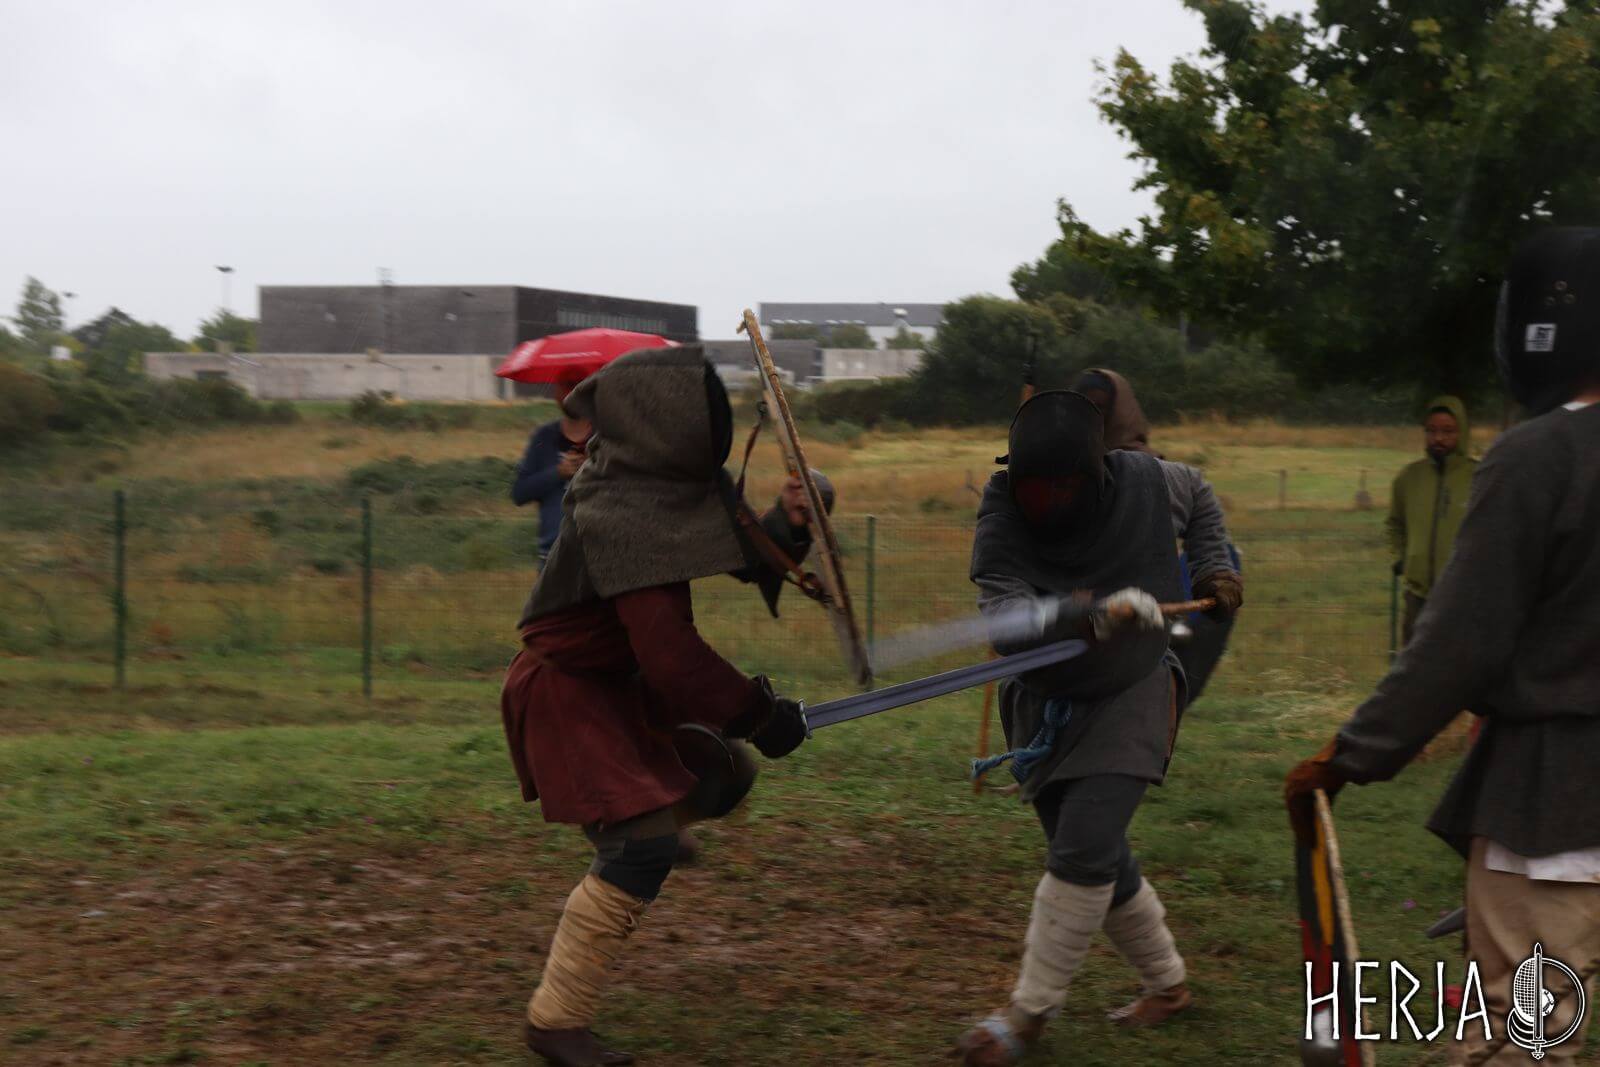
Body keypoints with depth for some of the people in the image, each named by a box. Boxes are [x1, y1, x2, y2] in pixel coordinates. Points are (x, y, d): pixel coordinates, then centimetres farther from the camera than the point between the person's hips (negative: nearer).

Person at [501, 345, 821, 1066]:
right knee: (642, 849, -14)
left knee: (723, 775, 12)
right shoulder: (619, 514, -28)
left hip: (623, 683, 9)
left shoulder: (675, 482, -1)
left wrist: (787, 523, -9)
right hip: (569, 690, -9)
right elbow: (666, 647, -33)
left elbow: (749, 562, 11)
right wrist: (756, 712, -26)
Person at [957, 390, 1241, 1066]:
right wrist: (1090, 614, -52)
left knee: (1083, 849, -16)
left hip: (1132, 694, -2)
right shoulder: (1003, 516, -20)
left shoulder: (1145, 481, -15)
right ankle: (1166, 983, 31)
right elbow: (1006, 614, -38)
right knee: (1102, 862, 9)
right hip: (1045, 706, 2)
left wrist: (1214, 565, -1)